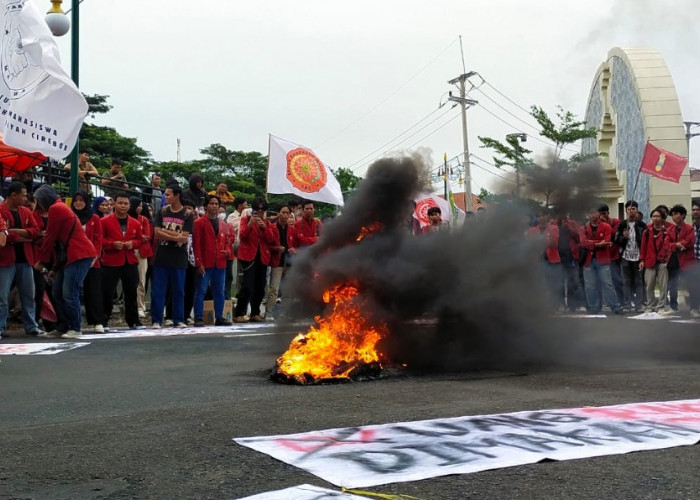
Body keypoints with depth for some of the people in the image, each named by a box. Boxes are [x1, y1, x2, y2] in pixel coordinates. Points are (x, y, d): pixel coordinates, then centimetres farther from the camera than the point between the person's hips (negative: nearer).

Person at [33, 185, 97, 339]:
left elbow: (50, 238, -9)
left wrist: (42, 261, 0)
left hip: (80, 255, -10)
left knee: (70, 293, -10)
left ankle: (75, 329, -5)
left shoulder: (55, 209, -8)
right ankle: (62, 327, 16)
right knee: (57, 292, 11)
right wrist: (55, 267, 20)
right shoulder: (61, 208, 23)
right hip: (70, 255, 10)